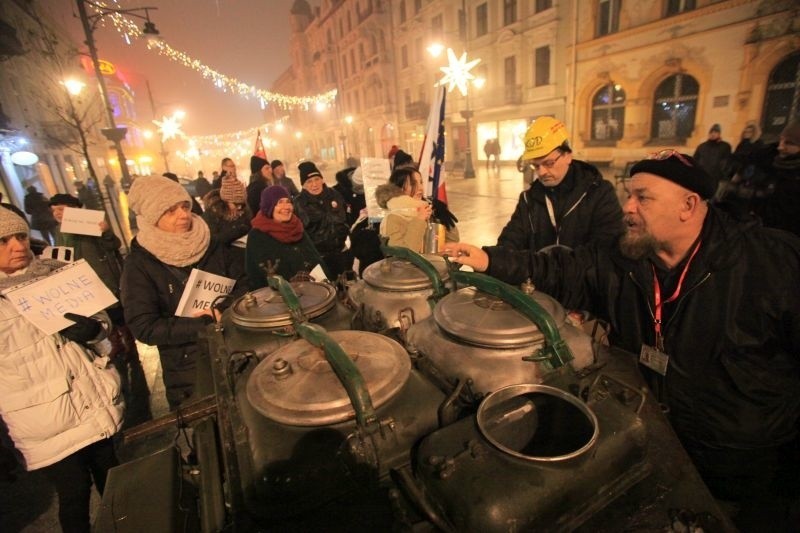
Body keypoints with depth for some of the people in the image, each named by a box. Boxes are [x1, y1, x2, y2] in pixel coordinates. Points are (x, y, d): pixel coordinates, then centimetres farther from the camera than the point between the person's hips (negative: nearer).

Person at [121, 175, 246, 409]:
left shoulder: (210, 244, -1)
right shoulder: (139, 264, -12)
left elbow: (240, 286, 4)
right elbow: (144, 328, -17)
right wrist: (207, 323, -22)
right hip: (188, 370, -3)